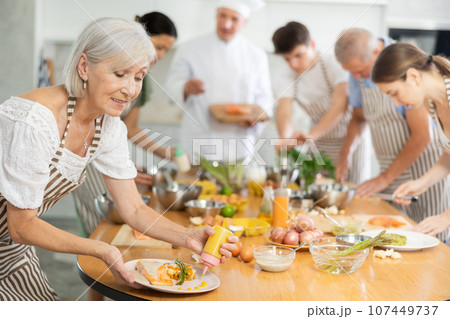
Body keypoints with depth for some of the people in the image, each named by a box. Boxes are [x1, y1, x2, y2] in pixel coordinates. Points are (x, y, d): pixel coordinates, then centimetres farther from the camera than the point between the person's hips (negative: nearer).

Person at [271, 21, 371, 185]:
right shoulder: (287, 77, -3)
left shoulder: (334, 64, -16)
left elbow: (341, 106, -28)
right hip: (320, 144, 3)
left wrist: (312, 135, -43)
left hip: (349, 139, -3)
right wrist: (285, 138, -41)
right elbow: (284, 112, -18)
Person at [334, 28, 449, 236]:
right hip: (389, 169, 6)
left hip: (421, 165, -6)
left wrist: (385, 178, -15)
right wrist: (344, 154, 1)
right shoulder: (358, 74, 1)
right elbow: (358, 117, 18)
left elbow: (422, 135, -20)